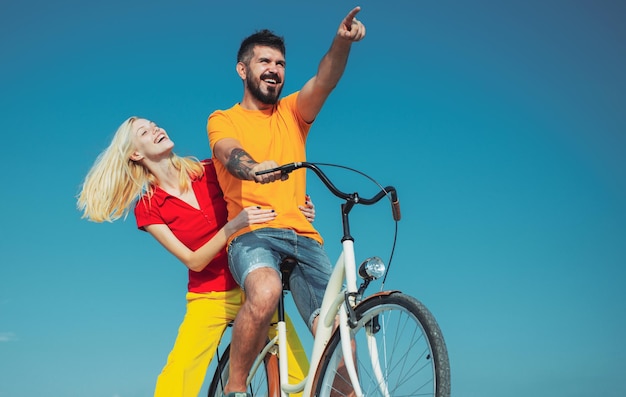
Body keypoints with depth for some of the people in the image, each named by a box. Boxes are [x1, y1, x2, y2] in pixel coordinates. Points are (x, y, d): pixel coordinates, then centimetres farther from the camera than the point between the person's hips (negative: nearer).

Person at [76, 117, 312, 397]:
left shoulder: (211, 171, 1)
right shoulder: (148, 209, -3)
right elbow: (194, 261, -10)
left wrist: (298, 207, -11)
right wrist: (234, 225, -26)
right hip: (209, 297, -1)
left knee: (301, 375, -12)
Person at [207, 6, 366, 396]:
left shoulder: (291, 112, 21)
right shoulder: (223, 119, 12)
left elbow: (324, 81, 1)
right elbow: (230, 154, -11)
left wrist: (342, 41, -21)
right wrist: (254, 168, -35)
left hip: (303, 235, 3)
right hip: (252, 233, -3)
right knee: (265, 292, -35)